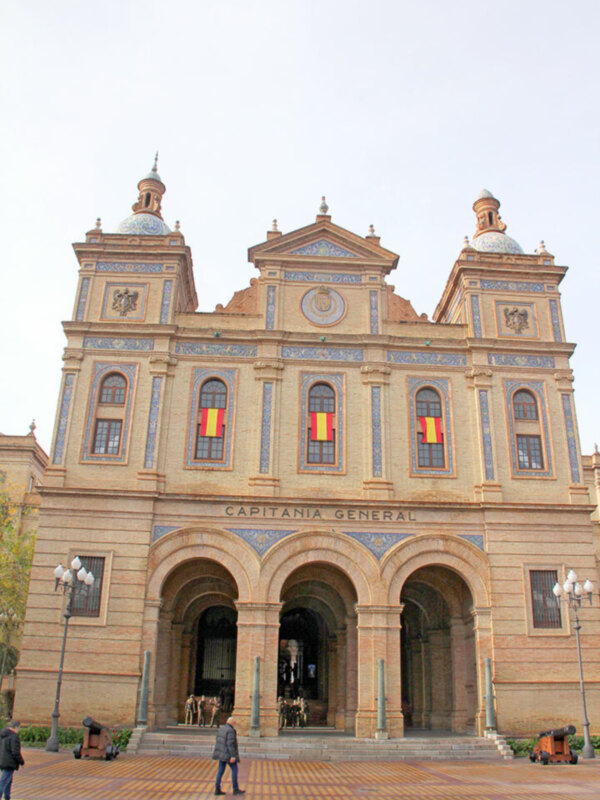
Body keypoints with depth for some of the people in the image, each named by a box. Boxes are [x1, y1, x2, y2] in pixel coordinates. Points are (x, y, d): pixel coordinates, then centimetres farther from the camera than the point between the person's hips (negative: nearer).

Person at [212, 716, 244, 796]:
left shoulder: (221, 729, 8)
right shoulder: (230, 731, -18)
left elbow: (218, 741, 14)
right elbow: (230, 744, -23)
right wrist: (233, 756, -22)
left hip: (221, 753, 8)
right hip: (228, 754, -8)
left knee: (221, 770, 10)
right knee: (234, 769, 3)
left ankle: (217, 789, 9)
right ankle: (235, 789, 8)